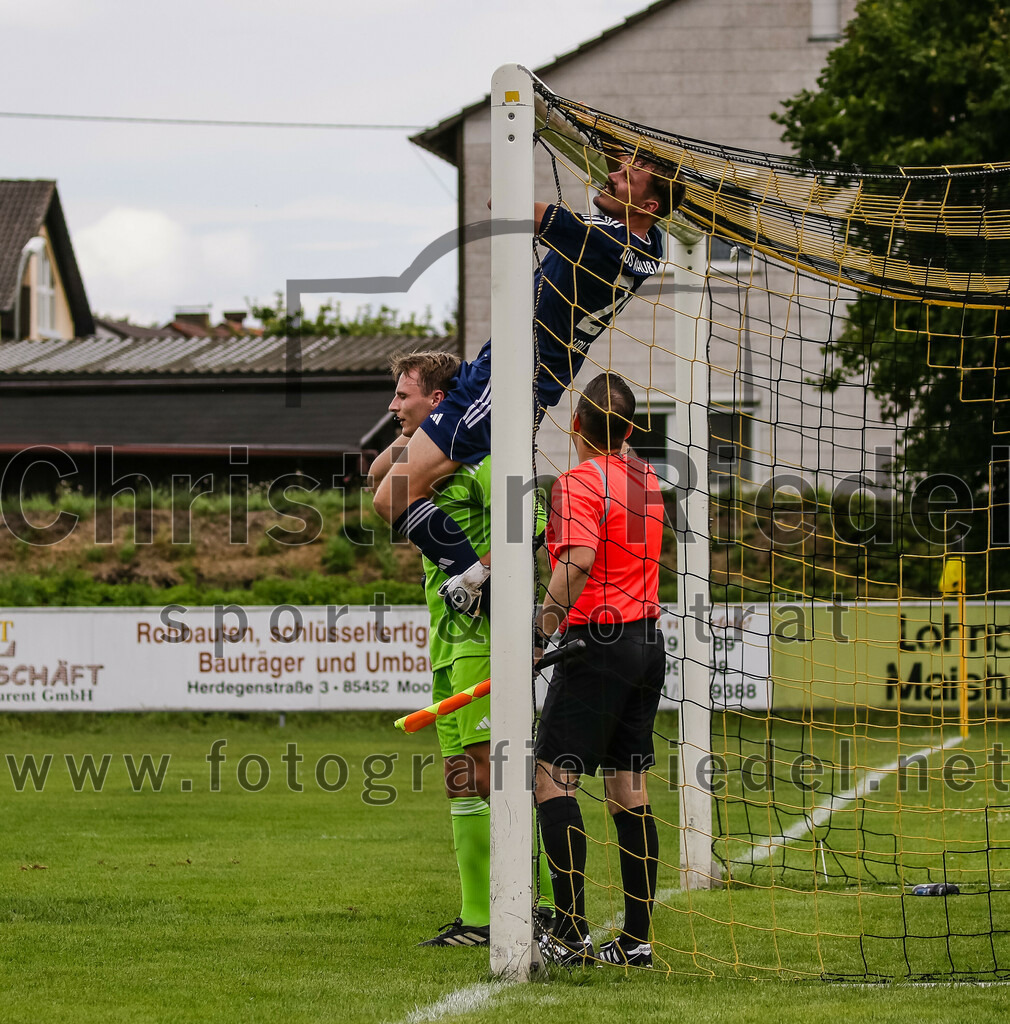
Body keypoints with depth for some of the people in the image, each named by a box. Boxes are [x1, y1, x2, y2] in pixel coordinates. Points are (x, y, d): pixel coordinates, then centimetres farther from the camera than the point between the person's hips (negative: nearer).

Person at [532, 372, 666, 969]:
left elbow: (579, 561, -29)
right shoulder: (646, 478, 12)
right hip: (648, 640, 8)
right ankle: (637, 938, 9)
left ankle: (572, 931, -14)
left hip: (599, 645, -8)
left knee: (554, 779, -6)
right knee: (629, 788, 9)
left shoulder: (580, 483, -13)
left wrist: (542, 627, -25)